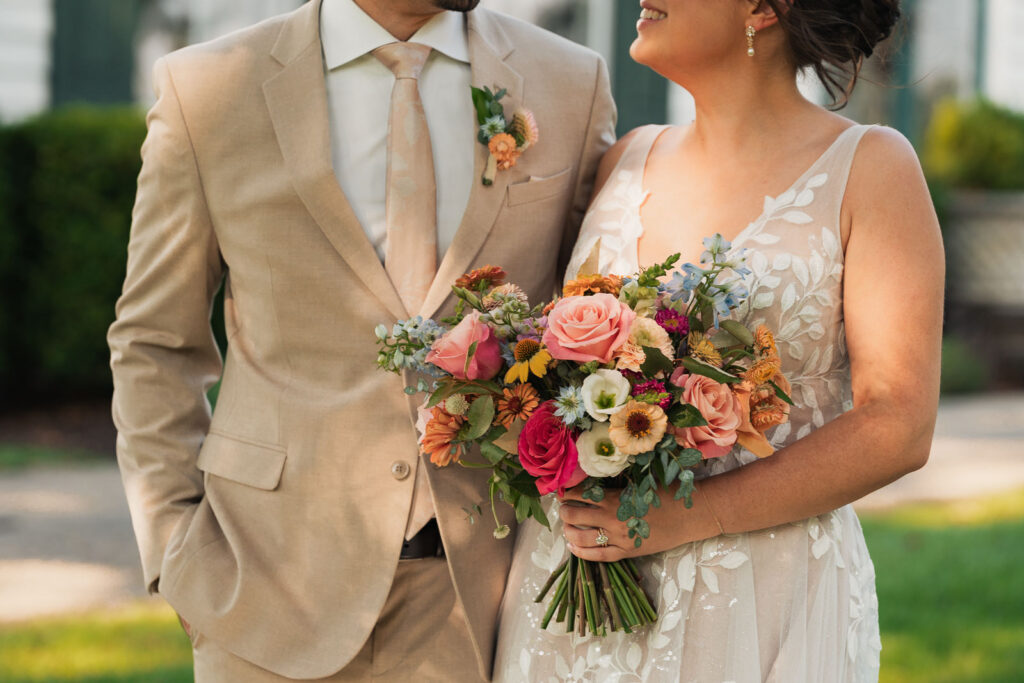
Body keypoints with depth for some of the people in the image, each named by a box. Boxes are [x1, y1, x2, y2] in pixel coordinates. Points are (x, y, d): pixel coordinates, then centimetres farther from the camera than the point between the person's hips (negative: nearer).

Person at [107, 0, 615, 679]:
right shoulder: (205, 91, -2)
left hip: (483, 584, 1)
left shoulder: (575, 86, 3)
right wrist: (178, 555, -2)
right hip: (280, 583, -1)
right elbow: (154, 344, 5)